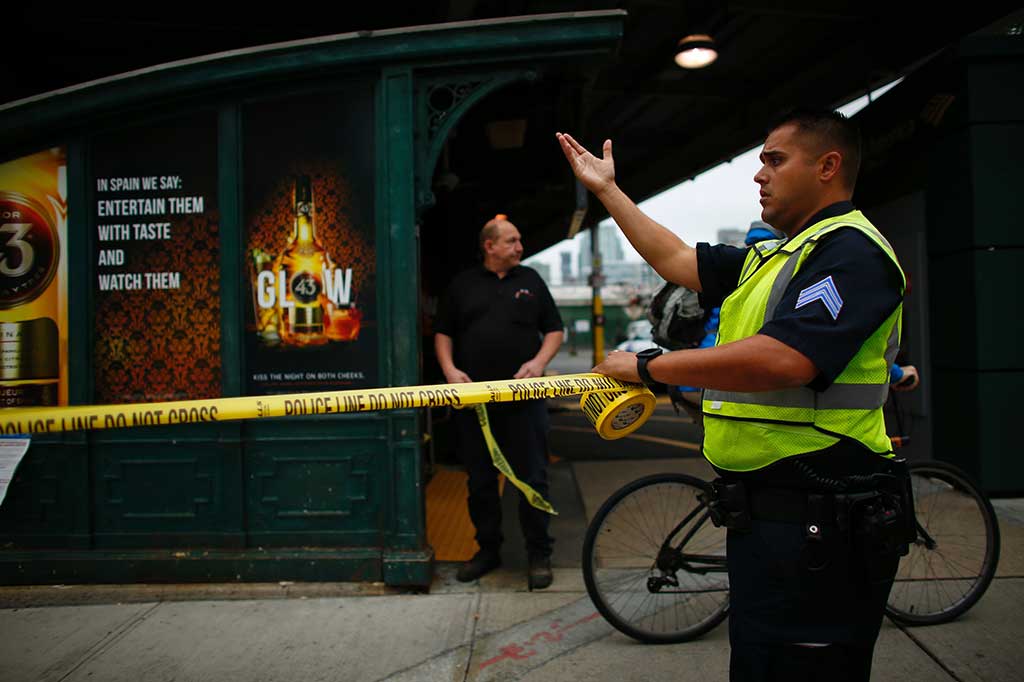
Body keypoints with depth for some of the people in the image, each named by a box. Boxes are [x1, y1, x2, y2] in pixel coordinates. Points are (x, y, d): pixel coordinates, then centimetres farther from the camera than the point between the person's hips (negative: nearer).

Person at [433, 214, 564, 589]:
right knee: (480, 481, 10)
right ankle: (488, 549, 25)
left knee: (533, 478, 1)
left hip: (524, 398, -1)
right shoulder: (462, 284, 10)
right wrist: (450, 370, -5)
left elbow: (554, 330, 10)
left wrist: (538, 362, -8)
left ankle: (539, 554, 14)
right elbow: (443, 333, 11)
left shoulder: (530, 280, 10)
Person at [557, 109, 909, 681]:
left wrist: (649, 367, -19)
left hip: (817, 524, -10)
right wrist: (608, 190, 27)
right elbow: (678, 261, 23)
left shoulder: (852, 250, -14)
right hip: (764, 516, 10)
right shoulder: (774, 257, 18)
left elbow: (782, 360, -28)